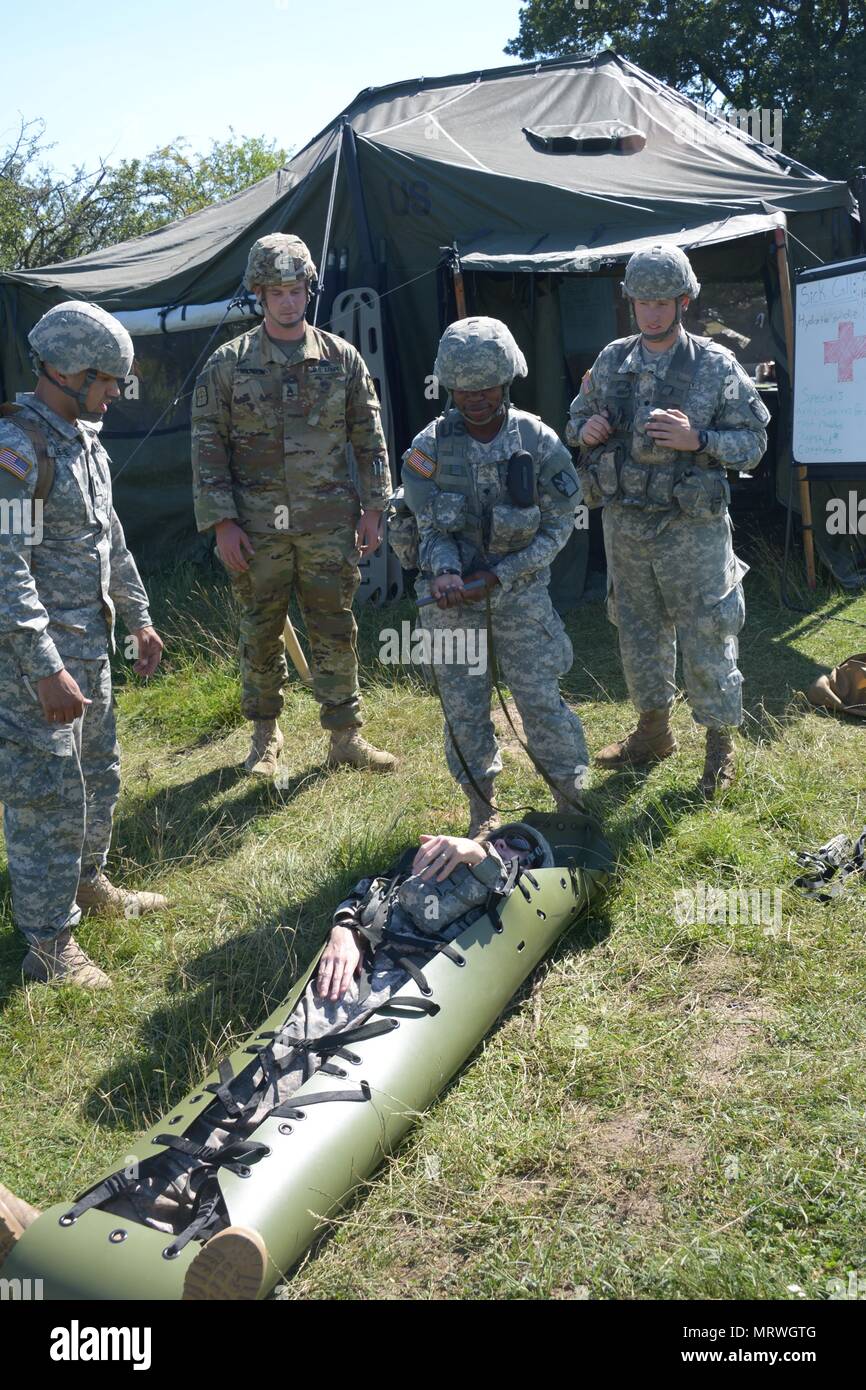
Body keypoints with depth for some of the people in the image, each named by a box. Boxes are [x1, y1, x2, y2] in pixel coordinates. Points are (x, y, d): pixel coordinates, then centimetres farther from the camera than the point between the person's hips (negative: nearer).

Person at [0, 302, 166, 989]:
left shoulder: (85, 438, 11)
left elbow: (109, 537, 21)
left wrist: (138, 617, 21)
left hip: (88, 643, 9)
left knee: (99, 773, 21)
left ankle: (86, 882, 42)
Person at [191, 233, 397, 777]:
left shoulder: (342, 358, 5)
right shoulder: (229, 363, 1)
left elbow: (370, 439, 8)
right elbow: (208, 446, -1)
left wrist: (373, 508, 3)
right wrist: (222, 522, -7)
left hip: (329, 523, 1)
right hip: (258, 527, -1)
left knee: (336, 631, 5)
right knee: (261, 633, 9)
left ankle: (346, 736, 16)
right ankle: (266, 733, 26)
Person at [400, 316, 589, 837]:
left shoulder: (538, 441, -9)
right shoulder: (430, 446, -6)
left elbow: (559, 525, -6)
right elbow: (431, 526, -1)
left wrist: (500, 574, -14)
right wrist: (445, 571, -22)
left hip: (521, 590, -1)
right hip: (453, 597, 1)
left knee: (542, 699, 0)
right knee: (464, 706, 7)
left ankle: (572, 799, 20)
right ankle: (482, 808, 24)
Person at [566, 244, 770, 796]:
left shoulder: (716, 365, -6)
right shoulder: (612, 361, 5)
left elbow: (754, 441, -5)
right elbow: (576, 419, 17)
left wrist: (697, 440, -21)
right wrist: (586, 430, -6)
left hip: (691, 529, -4)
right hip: (625, 523, 5)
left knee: (707, 637, 1)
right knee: (639, 631, 16)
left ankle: (722, 742, 18)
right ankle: (654, 730, 33)